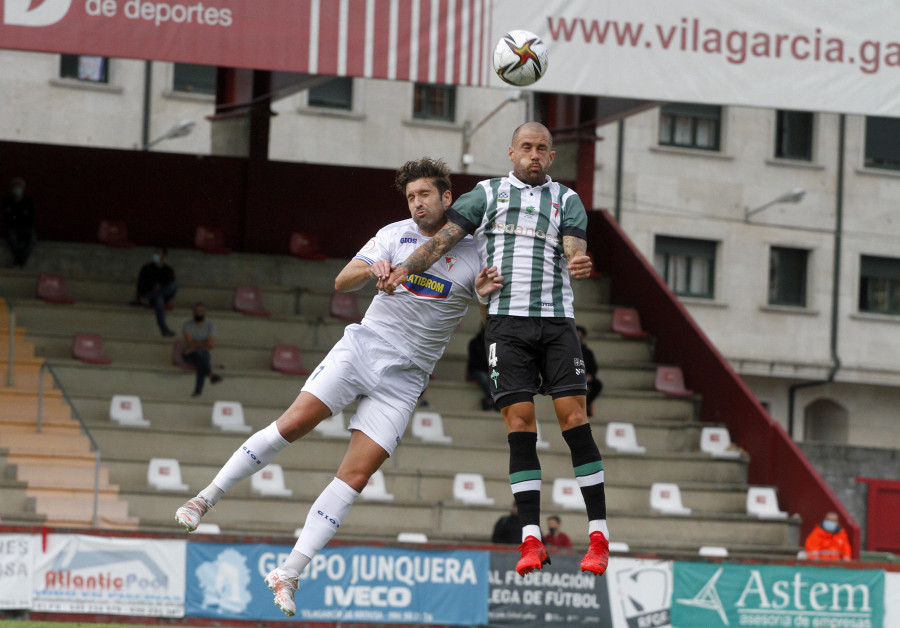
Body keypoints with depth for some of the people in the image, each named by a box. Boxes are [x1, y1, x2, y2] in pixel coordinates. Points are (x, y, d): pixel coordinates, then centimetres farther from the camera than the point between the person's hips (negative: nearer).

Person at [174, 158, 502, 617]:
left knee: (356, 476, -9)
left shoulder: (474, 252, 3)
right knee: (294, 423, -18)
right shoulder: (394, 235, 4)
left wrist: (487, 294, -17)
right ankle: (208, 497, -4)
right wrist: (369, 270, -26)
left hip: (405, 377, 0)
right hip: (362, 347, 0)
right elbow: (341, 283, -3)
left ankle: (290, 573, -7)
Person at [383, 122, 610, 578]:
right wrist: (406, 267, -11)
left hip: (557, 321, 0)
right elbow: (445, 236, 5)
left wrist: (580, 265, -26)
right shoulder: (488, 194, 13)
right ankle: (531, 540, -7)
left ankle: (599, 534, -4)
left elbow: (575, 250, -2)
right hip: (506, 320, 0)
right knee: (519, 426, -8)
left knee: (573, 418, -9)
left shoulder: (567, 200, 13)